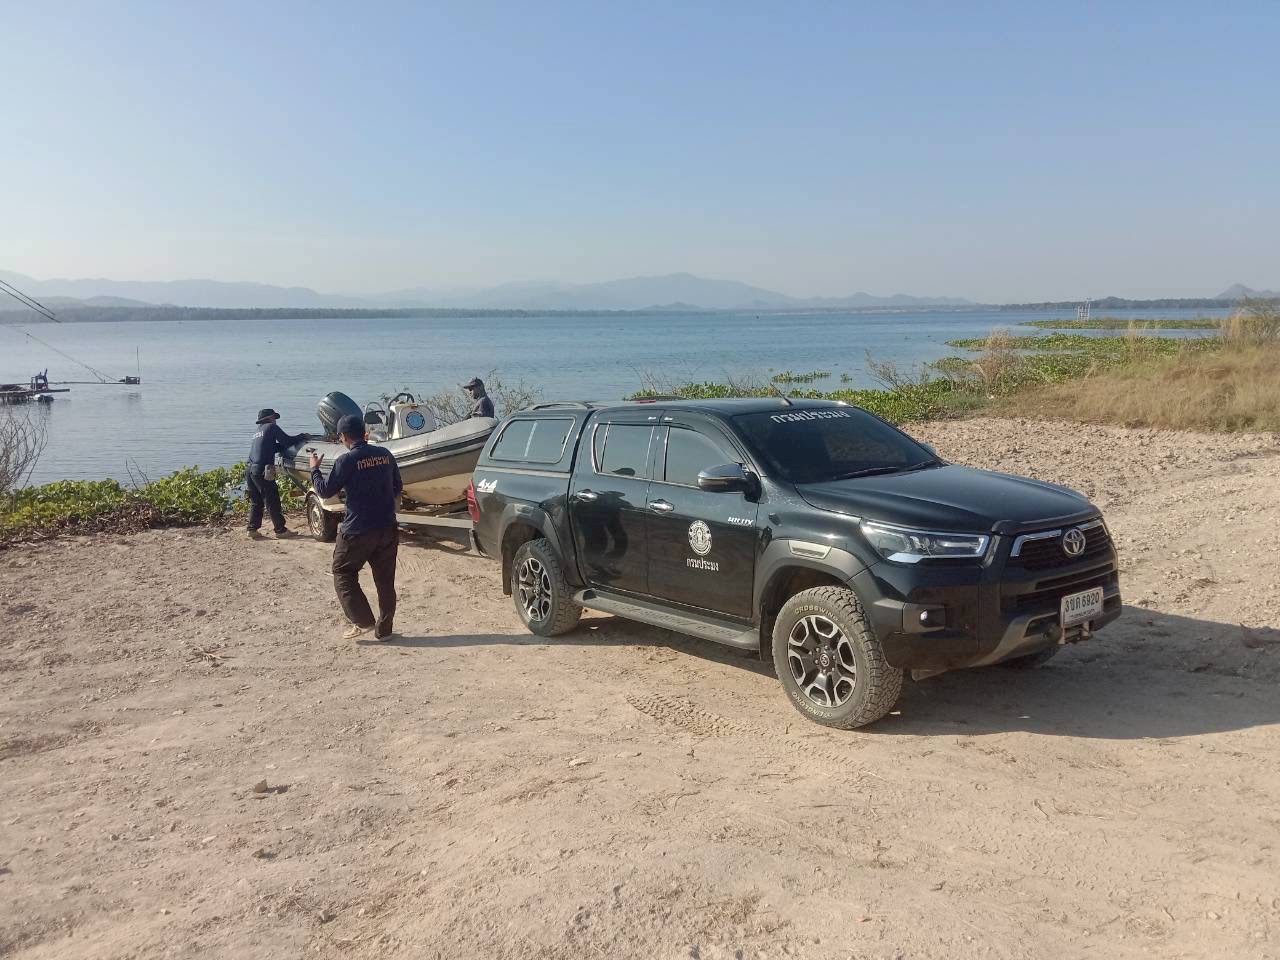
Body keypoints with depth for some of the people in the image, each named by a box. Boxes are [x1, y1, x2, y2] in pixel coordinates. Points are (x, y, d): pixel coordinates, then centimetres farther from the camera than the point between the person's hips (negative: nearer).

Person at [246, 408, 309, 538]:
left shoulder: (258, 431, 24)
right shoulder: (271, 427, 1)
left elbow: (274, 447, 20)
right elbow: (287, 441, -5)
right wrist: (303, 436, 9)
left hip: (250, 470, 8)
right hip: (262, 471, -8)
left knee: (255, 502, 14)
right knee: (272, 502, -1)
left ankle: (252, 529, 12)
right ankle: (280, 530, 3)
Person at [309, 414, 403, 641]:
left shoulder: (346, 461, -14)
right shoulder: (385, 454, 2)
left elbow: (325, 491, -4)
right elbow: (397, 487, 13)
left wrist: (314, 469, 11)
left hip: (357, 531, -5)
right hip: (388, 528, 5)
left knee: (343, 573, 13)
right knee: (385, 579, 12)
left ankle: (363, 621, 5)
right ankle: (384, 629, 18)